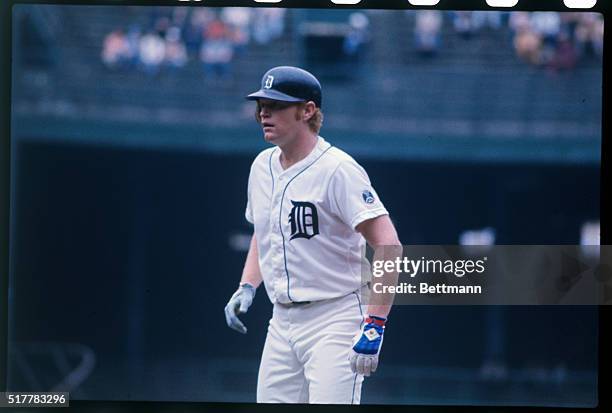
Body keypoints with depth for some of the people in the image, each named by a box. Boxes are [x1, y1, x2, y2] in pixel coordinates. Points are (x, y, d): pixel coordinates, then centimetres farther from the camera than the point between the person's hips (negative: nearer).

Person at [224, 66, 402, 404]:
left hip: (335, 321, -8)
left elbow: (389, 247, -21)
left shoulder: (337, 169, -15)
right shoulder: (262, 166, 10)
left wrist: (374, 327, -26)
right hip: (282, 322, 8)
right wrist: (247, 287, 11)